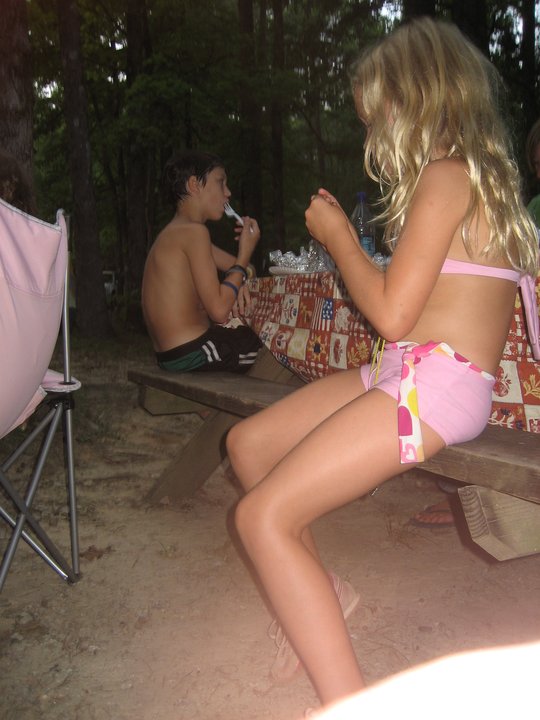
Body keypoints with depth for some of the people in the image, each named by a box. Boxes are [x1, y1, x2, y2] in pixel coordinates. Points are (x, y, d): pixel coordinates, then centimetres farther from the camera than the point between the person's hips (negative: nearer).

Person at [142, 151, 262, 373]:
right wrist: (245, 253, -11)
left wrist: (240, 284, -3)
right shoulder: (193, 231, -15)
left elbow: (241, 266, 21)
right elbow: (219, 311, -21)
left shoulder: (176, 234, 16)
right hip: (192, 352, -10)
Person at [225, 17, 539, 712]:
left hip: (435, 382, -10)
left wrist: (339, 239, -2)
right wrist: (342, 234, 17)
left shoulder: (445, 175, -10)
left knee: (263, 516, -19)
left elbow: (391, 314, -16)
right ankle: (320, 592, 19)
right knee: (247, 442, 11)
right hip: (404, 373, 10)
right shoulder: (482, 172, 19)